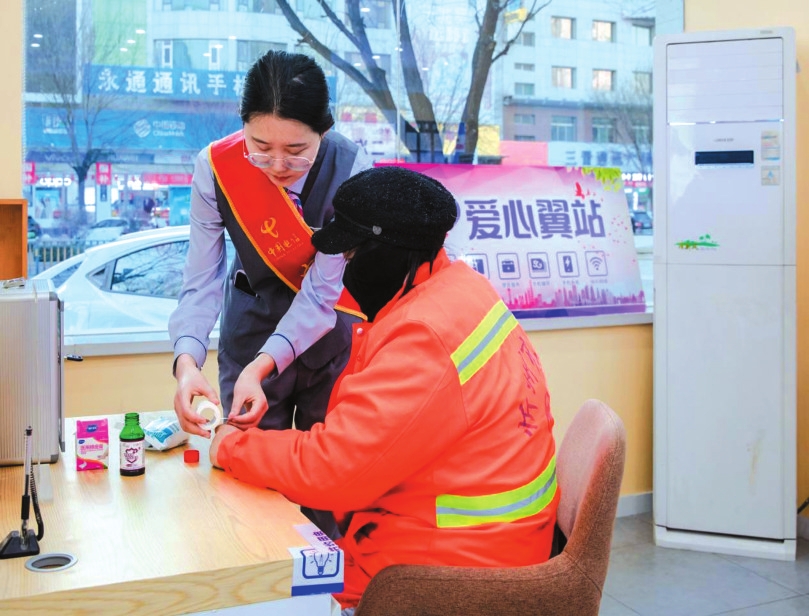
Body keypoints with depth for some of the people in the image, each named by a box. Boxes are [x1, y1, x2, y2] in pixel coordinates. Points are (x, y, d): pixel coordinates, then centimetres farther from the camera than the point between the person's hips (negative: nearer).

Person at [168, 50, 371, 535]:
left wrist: (261, 368, -35)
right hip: (253, 319, 1)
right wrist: (187, 359, -35)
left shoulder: (351, 171, -24)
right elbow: (202, 280, -18)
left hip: (330, 327, -1)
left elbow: (321, 292, -24)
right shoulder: (216, 168, -19)